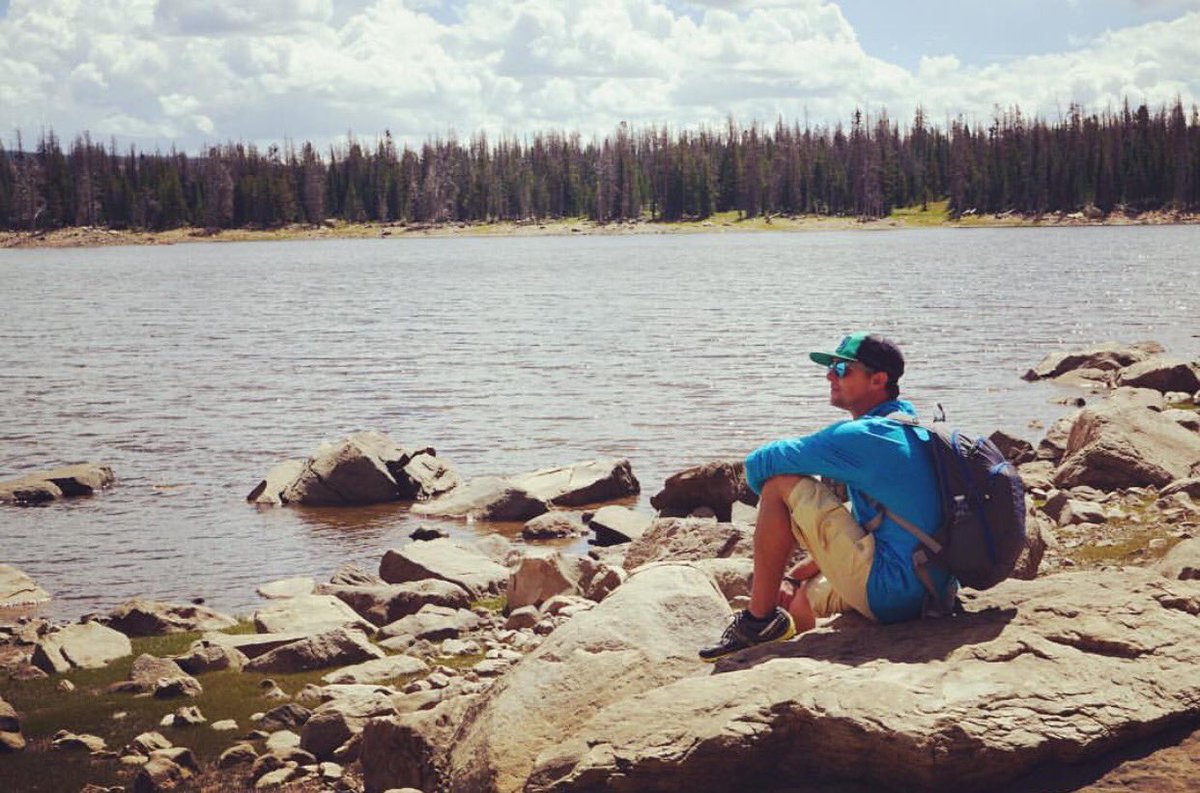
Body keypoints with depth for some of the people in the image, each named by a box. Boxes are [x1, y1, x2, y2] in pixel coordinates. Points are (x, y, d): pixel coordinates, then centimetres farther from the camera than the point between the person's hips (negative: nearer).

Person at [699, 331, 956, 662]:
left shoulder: (860, 437, -13)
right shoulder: (915, 430, 17)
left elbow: (758, 465, -10)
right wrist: (793, 576, 23)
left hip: (887, 593, -10)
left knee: (781, 483, -9)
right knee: (795, 596, 30)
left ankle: (758, 621, -4)